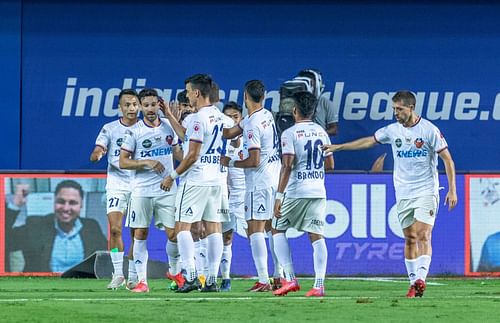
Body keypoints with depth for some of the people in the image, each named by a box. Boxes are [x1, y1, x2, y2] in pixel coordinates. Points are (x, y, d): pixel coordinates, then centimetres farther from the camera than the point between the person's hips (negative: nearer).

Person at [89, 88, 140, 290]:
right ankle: (118, 274, -3)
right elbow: (94, 156, -2)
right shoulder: (110, 129, 4)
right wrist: (98, 154, -25)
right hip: (116, 184, 0)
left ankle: (133, 276, 8)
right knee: (114, 229, -11)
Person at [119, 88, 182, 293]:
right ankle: (142, 281, 2)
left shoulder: (169, 126, 8)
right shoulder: (134, 132, -3)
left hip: (167, 190, 2)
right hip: (142, 191, -2)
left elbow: (177, 153, 22)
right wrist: (147, 162, -16)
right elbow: (123, 162, -4)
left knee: (173, 233, -1)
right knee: (140, 234, -2)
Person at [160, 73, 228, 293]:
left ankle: (191, 277, -11)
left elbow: (192, 155, -16)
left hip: (195, 180, -8)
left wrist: (172, 176, -6)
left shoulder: (198, 118, -15)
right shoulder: (218, 116, 11)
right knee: (213, 228, 6)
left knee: (183, 226, -2)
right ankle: (212, 279, 4)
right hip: (215, 179, 8)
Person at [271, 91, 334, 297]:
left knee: (278, 230, 11)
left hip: (295, 192, -5)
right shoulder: (321, 133, 11)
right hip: (318, 191, 5)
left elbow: (287, 165, -14)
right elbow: (330, 165, 15)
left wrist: (279, 195, -14)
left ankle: (290, 278, 0)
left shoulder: (290, 133, -7)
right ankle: (319, 284, -7)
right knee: (316, 236, 3)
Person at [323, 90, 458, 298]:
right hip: (403, 193, 5)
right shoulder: (392, 130, 6)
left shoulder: (429, 130, -7)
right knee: (410, 239, 5)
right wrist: (338, 147, 20)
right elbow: (368, 142, 19)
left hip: (426, 191, -5)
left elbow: (447, 159, -4)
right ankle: (413, 283, 9)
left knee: (423, 235, -17)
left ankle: (420, 279, -27)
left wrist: (452, 190, -9)